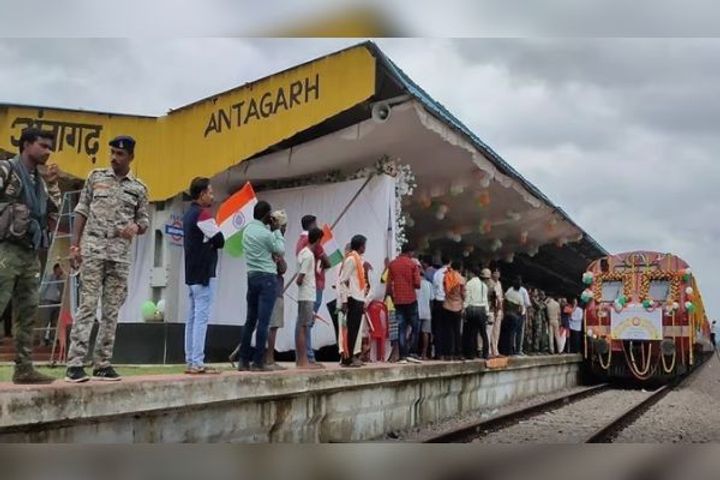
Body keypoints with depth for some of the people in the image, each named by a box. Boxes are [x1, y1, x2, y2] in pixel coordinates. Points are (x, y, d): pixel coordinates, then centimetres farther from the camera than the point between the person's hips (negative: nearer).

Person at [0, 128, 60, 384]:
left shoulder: (40, 179, 18)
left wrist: (52, 184, 7)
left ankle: (24, 368, 12)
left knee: (27, 313, 7)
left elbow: (54, 214, 15)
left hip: (32, 253, 7)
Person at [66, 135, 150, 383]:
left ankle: (102, 364, 12)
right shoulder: (96, 177, 7)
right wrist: (75, 245, -2)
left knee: (111, 311, 5)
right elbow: (81, 212, 7)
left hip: (120, 254, 2)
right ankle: (75, 364, -8)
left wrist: (136, 227, -13)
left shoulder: (139, 188, 9)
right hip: (92, 249, -2)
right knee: (87, 306, -8)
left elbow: (144, 221, 12)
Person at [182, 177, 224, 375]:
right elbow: (220, 241, -10)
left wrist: (207, 242, 3)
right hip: (204, 273, -9)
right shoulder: (203, 214, -12)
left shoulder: (188, 214, 17)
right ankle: (197, 363, -10)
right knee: (201, 318, -9)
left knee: (193, 318, 9)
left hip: (192, 273, 9)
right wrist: (212, 243, 9)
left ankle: (191, 361, 11)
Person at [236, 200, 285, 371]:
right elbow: (281, 250, 0)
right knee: (263, 321, -5)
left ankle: (243, 360, 11)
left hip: (252, 276, 8)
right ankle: (258, 362, -4)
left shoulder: (247, 230, 9)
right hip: (267, 278, -8)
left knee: (250, 320, 10)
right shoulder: (266, 233, -14)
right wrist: (277, 230, 6)